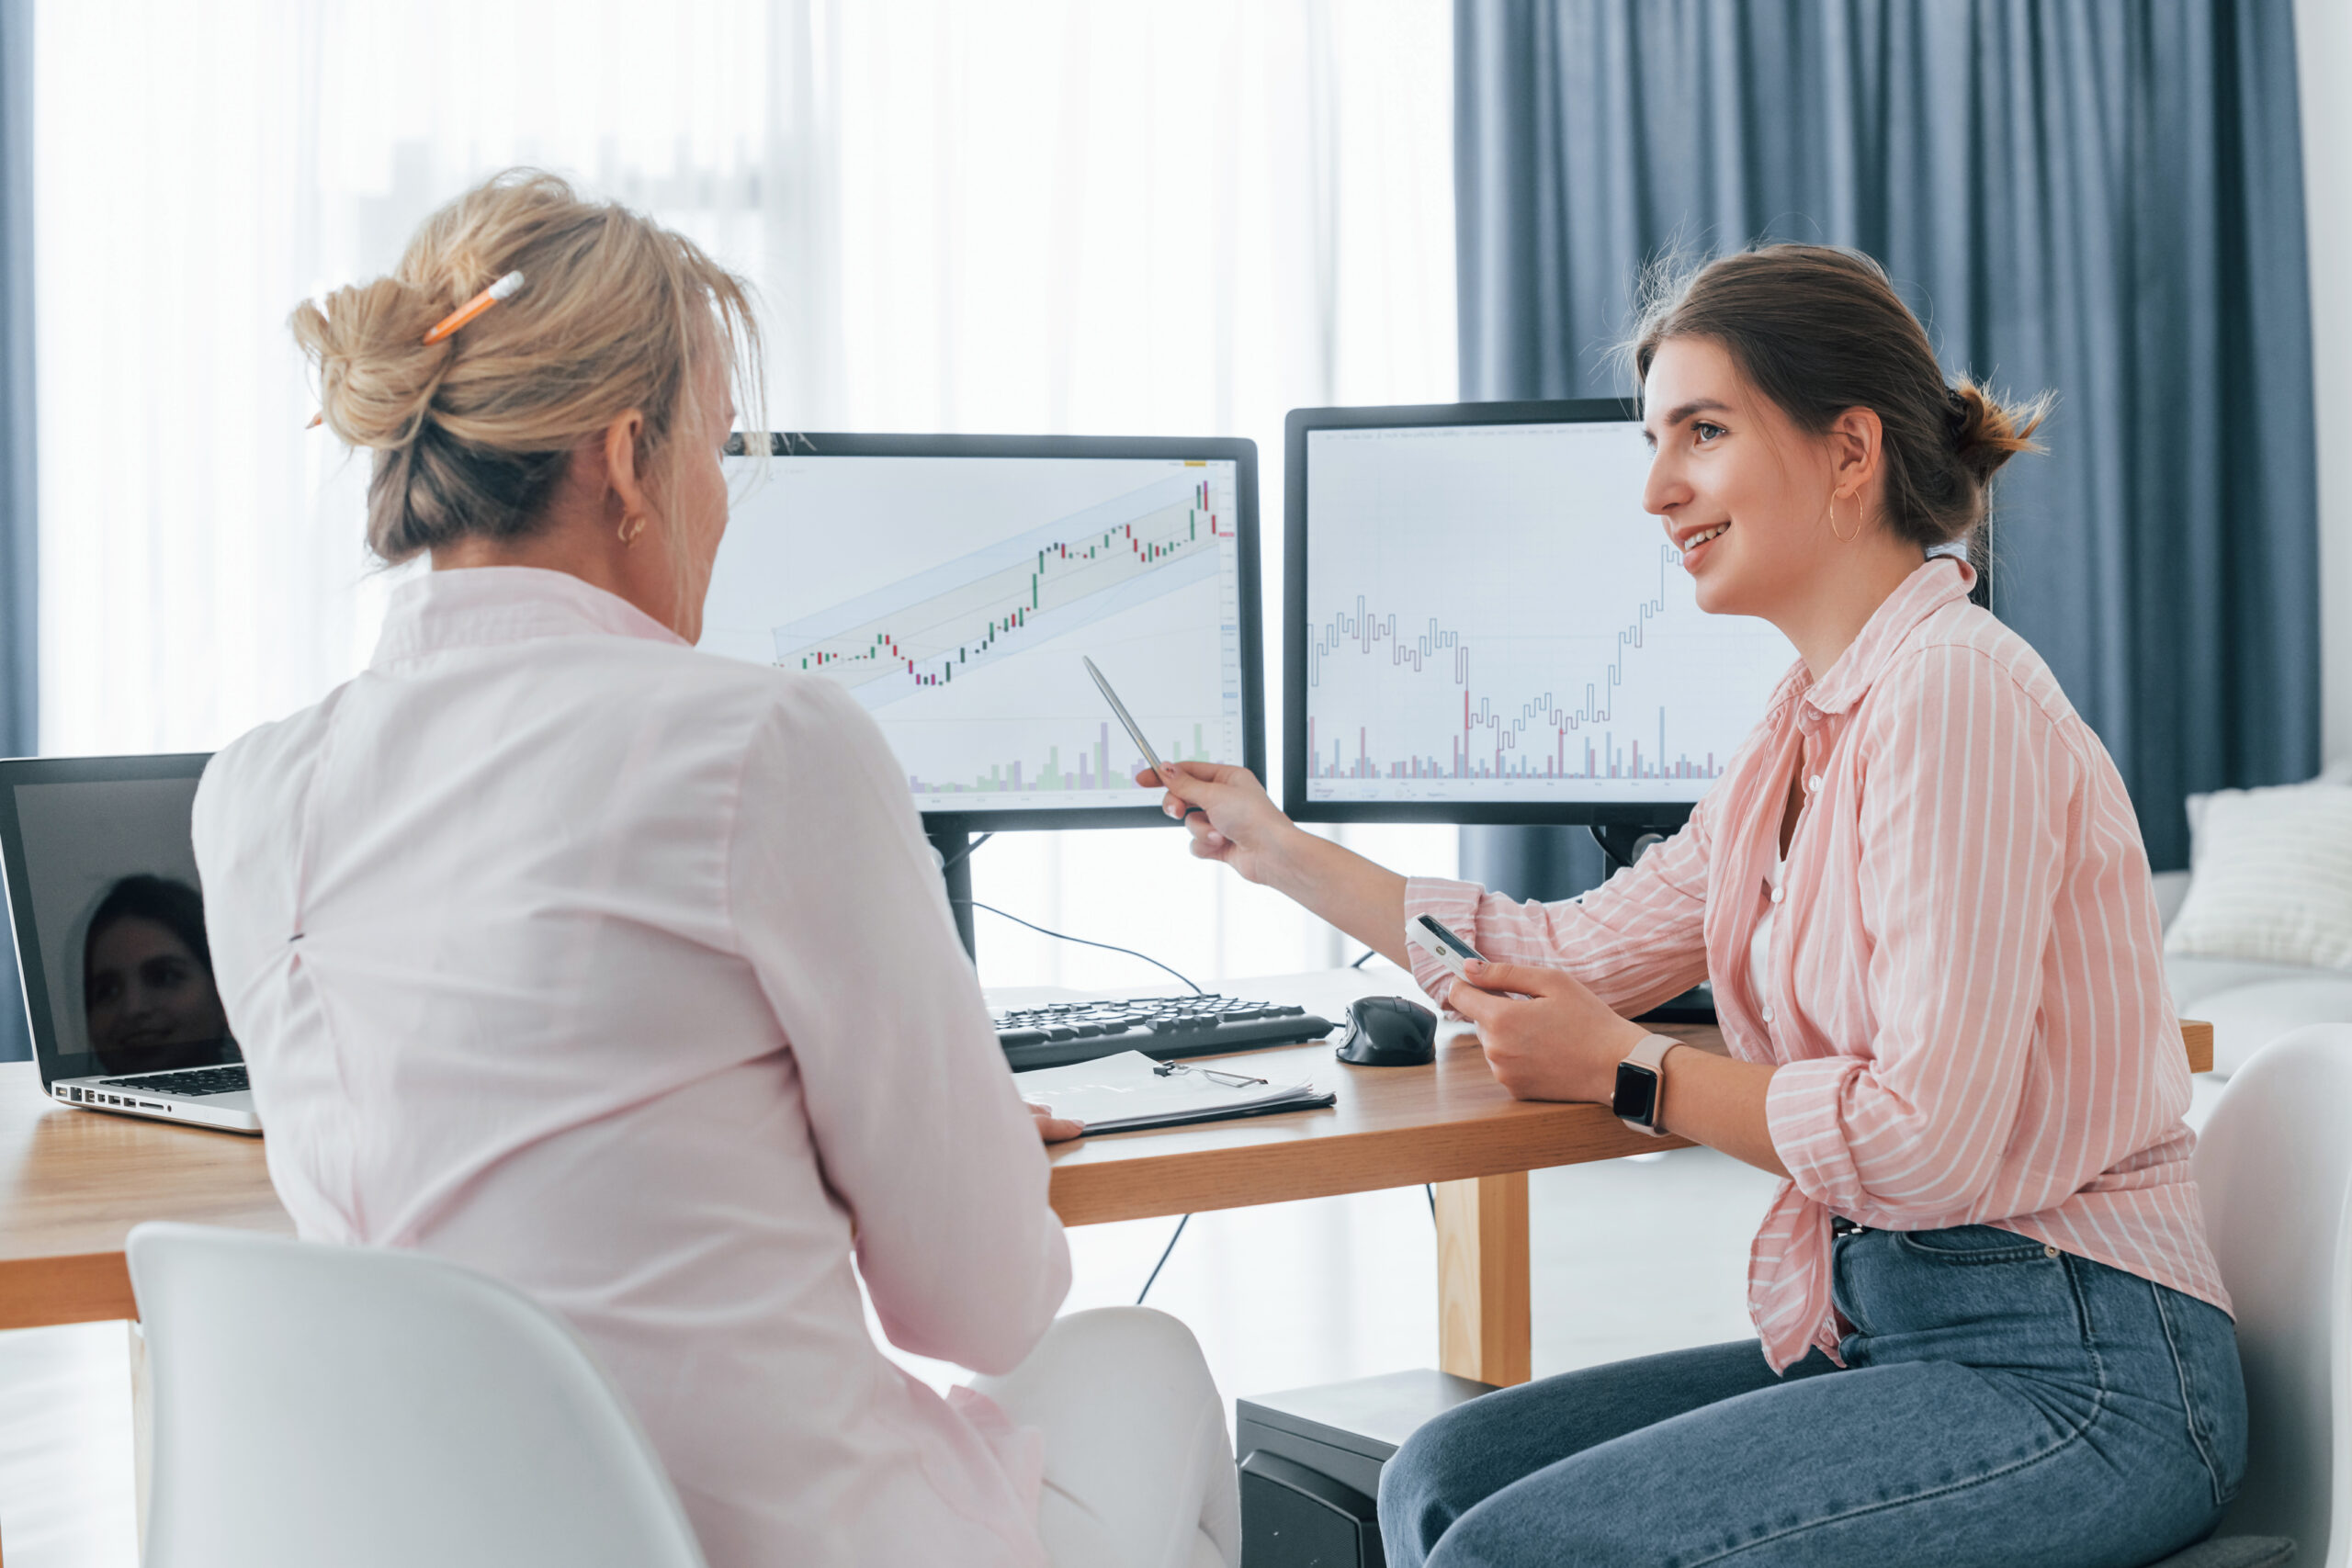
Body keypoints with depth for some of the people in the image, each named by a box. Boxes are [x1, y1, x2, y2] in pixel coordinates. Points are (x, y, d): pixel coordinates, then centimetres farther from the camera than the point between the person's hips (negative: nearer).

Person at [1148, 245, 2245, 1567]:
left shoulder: (1954, 691, -16)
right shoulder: (1809, 733, 14)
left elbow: (1929, 1139, -22)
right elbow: (1575, 950, 21)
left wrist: (1626, 1067, -10)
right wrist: (1283, 851, 25)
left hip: (2073, 1379, -9)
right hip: (1890, 1335, 9)